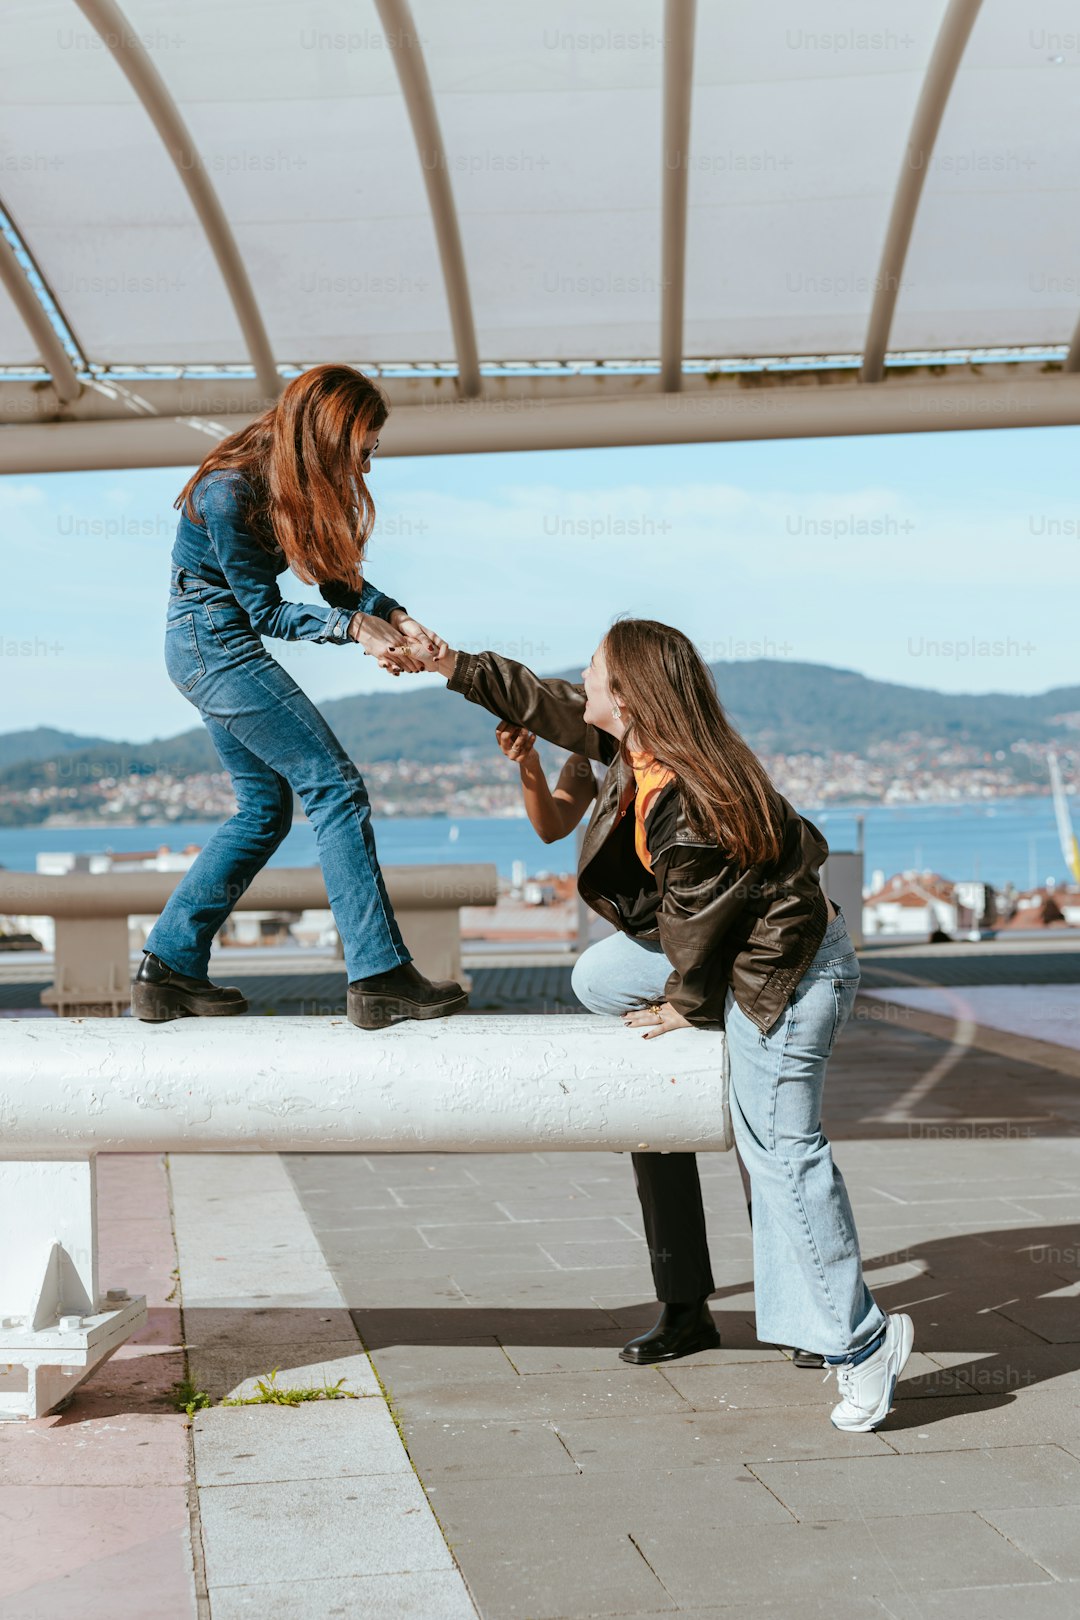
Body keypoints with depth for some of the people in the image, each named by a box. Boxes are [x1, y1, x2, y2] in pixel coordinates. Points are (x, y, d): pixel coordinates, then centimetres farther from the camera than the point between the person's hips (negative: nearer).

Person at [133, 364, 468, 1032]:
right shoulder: (230, 493, -23)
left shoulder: (291, 480, 2)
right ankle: (380, 977, -13)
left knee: (266, 807, 12)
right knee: (336, 787, -12)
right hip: (215, 642, -10)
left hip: (213, 649, 10)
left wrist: (397, 616, -11)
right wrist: (356, 628, -23)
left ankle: (171, 968, 14)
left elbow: (336, 574, 4)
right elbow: (266, 608, -17)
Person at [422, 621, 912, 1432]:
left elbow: (696, 917, -18)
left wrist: (685, 1005, -2)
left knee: (778, 1147, -10)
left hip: (783, 965, -10)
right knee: (598, 977, 20)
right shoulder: (635, 744, -1)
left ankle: (862, 1340, -4)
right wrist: (452, 666, 17)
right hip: (725, 941, 11)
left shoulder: (684, 804, -29)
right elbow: (548, 703, 13)